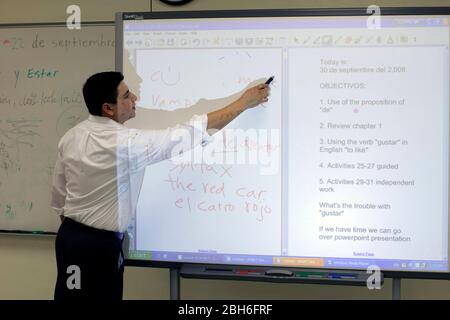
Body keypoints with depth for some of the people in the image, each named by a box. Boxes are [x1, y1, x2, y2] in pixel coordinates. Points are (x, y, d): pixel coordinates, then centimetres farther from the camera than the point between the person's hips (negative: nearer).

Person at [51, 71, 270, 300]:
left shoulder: (71, 137, 0)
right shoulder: (128, 143, -22)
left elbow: (58, 195, 9)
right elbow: (188, 133, -17)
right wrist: (244, 102, -9)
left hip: (69, 236, 8)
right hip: (99, 245, -8)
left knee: (69, 295, 15)